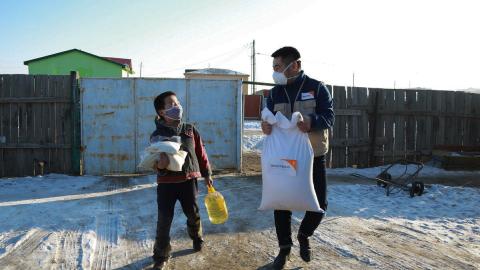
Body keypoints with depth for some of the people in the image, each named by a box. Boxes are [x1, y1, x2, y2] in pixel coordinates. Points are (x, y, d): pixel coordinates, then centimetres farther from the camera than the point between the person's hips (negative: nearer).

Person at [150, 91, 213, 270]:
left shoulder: (190, 130, 1)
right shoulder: (157, 135, -7)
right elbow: (156, 161, -8)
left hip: (188, 180, 2)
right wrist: (160, 166, -32)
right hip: (166, 183, -2)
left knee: (193, 213, 17)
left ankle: (197, 238, 48)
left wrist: (207, 174, 13)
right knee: (164, 220, 1)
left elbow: (201, 153, 8)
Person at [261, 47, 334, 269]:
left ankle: (303, 235, 33)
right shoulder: (275, 92, 5)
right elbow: (268, 118, 2)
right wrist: (266, 125, -23)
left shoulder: (317, 88, -6)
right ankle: (285, 247, 25)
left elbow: (329, 116, -12)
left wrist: (311, 122, -34)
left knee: (319, 203, 2)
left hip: (313, 157, -2)